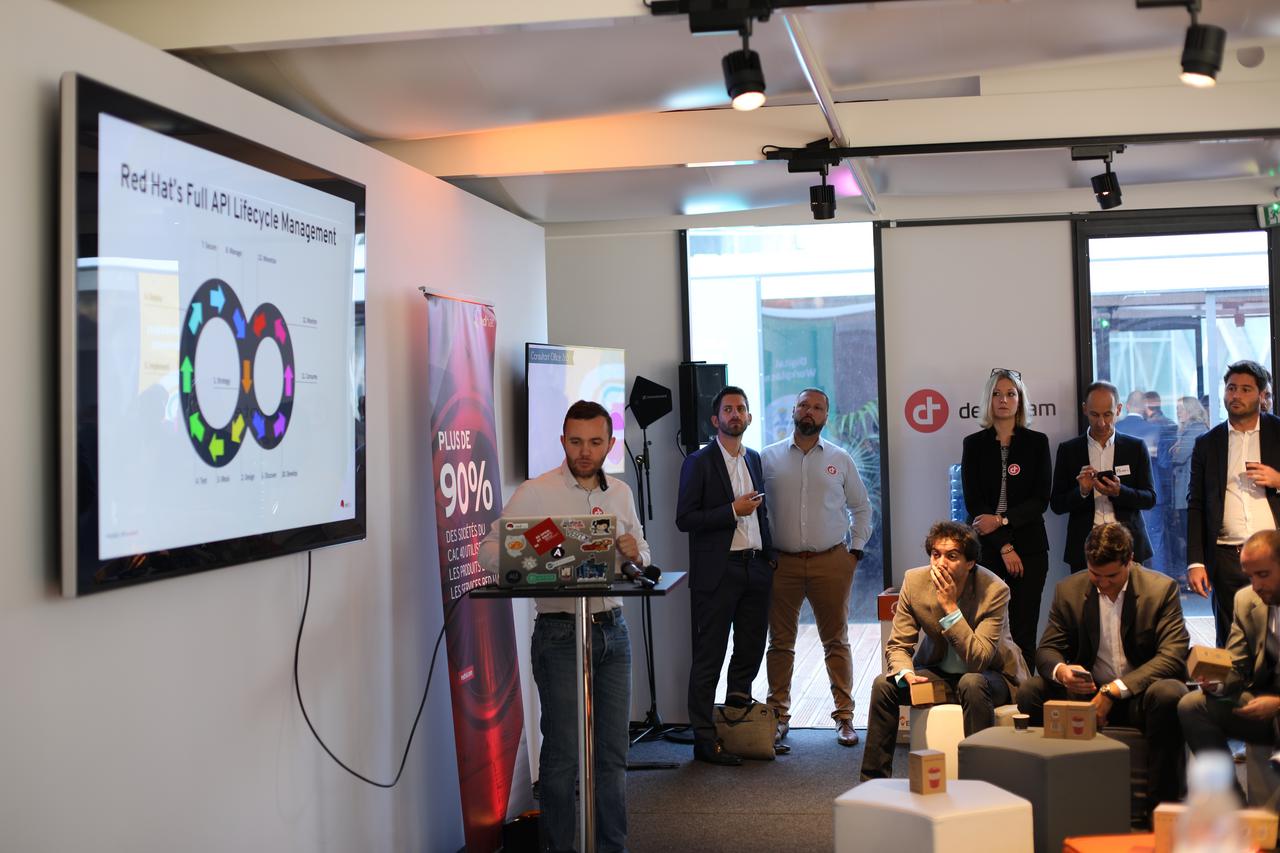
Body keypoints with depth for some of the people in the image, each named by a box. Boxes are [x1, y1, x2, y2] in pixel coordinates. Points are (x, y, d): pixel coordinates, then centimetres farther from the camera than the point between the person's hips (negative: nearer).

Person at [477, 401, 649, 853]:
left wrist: (635, 552, -7)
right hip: (560, 632, -5)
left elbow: (643, 556, 17)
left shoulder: (621, 493, 10)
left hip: (613, 629, 5)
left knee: (613, 751, 9)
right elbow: (489, 548, -11)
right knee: (563, 753, -1)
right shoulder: (535, 493, -6)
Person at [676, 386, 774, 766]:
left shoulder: (754, 459, 16)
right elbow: (685, 519, -10)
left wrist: (769, 556, 15)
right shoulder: (699, 463, -5)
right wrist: (733, 511, -16)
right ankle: (705, 739, 3)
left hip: (755, 567, 6)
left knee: (751, 649, 11)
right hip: (718, 571, -6)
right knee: (709, 656, -2)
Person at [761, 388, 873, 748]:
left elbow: (861, 508, 15)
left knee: (836, 641, 5)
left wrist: (855, 550, 6)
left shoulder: (840, 460, 7)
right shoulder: (768, 458, 4)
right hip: (781, 563, 0)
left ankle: (844, 716, 11)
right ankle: (779, 715, 16)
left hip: (831, 562, 0)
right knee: (780, 642, 6)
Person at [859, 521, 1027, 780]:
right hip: (937, 673, 4)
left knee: (972, 683, -37)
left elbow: (978, 660, -29)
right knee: (883, 684, -18)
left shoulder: (995, 590, -24)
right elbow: (897, 645, -5)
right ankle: (873, 782, -8)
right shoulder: (914, 581, -12)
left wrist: (950, 606, -35)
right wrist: (904, 673, -28)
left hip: (990, 675, -4)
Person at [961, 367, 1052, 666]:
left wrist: (1002, 520, -13)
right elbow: (973, 502, 0)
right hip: (986, 546, 0)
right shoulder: (974, 444, 6)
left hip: (1029, 546, 0)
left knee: (1024, 629, -2)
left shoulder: (1037, 442, 6)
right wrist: (1004, 546, -7)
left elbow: (1041, 499, 0)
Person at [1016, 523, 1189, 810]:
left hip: (1141, 695, -3)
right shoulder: (1069, 590, 2)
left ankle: (1162, 804, -24)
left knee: (1169, 694, -37)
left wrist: (1114, 690, -24)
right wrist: (1060, 671, -23)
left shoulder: (1162, 589, -7)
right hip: (1088, 691, 3)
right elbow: (1047, 649, 5)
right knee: (1030, 691, -22)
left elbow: (1173, 656, -14)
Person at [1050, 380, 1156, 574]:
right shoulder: (1068, 450, 6)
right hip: (1084, 550, 0)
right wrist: (1082, 491, -14)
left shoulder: (1136, 448, 7)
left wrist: (1119, 492, -14)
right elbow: (1057, 504, 6)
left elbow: (1150, 499, 5)